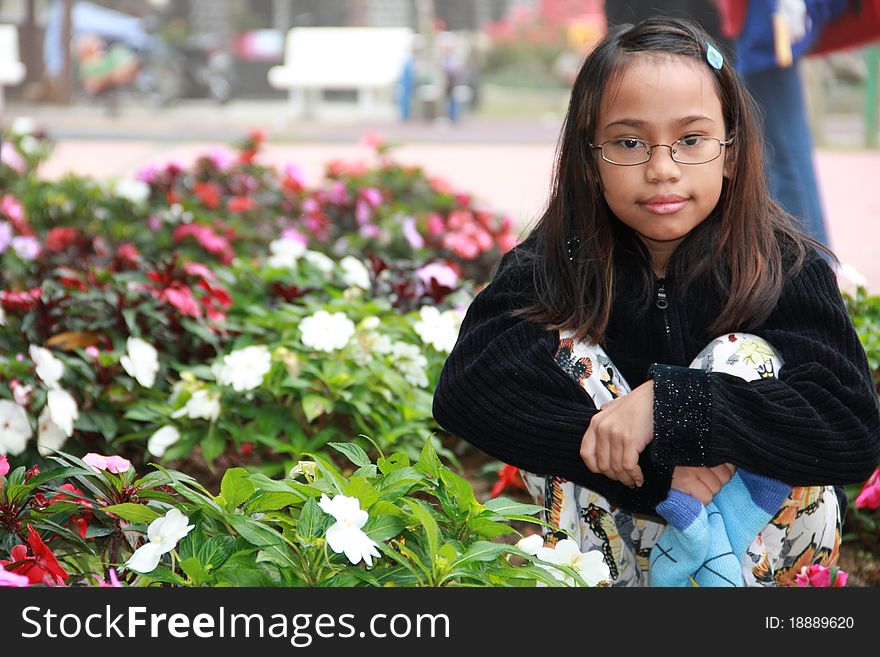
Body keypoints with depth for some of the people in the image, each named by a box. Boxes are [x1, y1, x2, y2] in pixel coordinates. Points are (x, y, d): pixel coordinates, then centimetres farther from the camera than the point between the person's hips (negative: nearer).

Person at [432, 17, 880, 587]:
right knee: (563, 350, -19)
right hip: (617, 535, 2)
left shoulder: (787, 266, -17)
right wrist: (656, 470, -35)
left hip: (766, 543, -1)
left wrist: (667, 401, -38)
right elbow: (464, 390, -28)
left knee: (741, 358, -25)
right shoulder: (557, 260, -13)